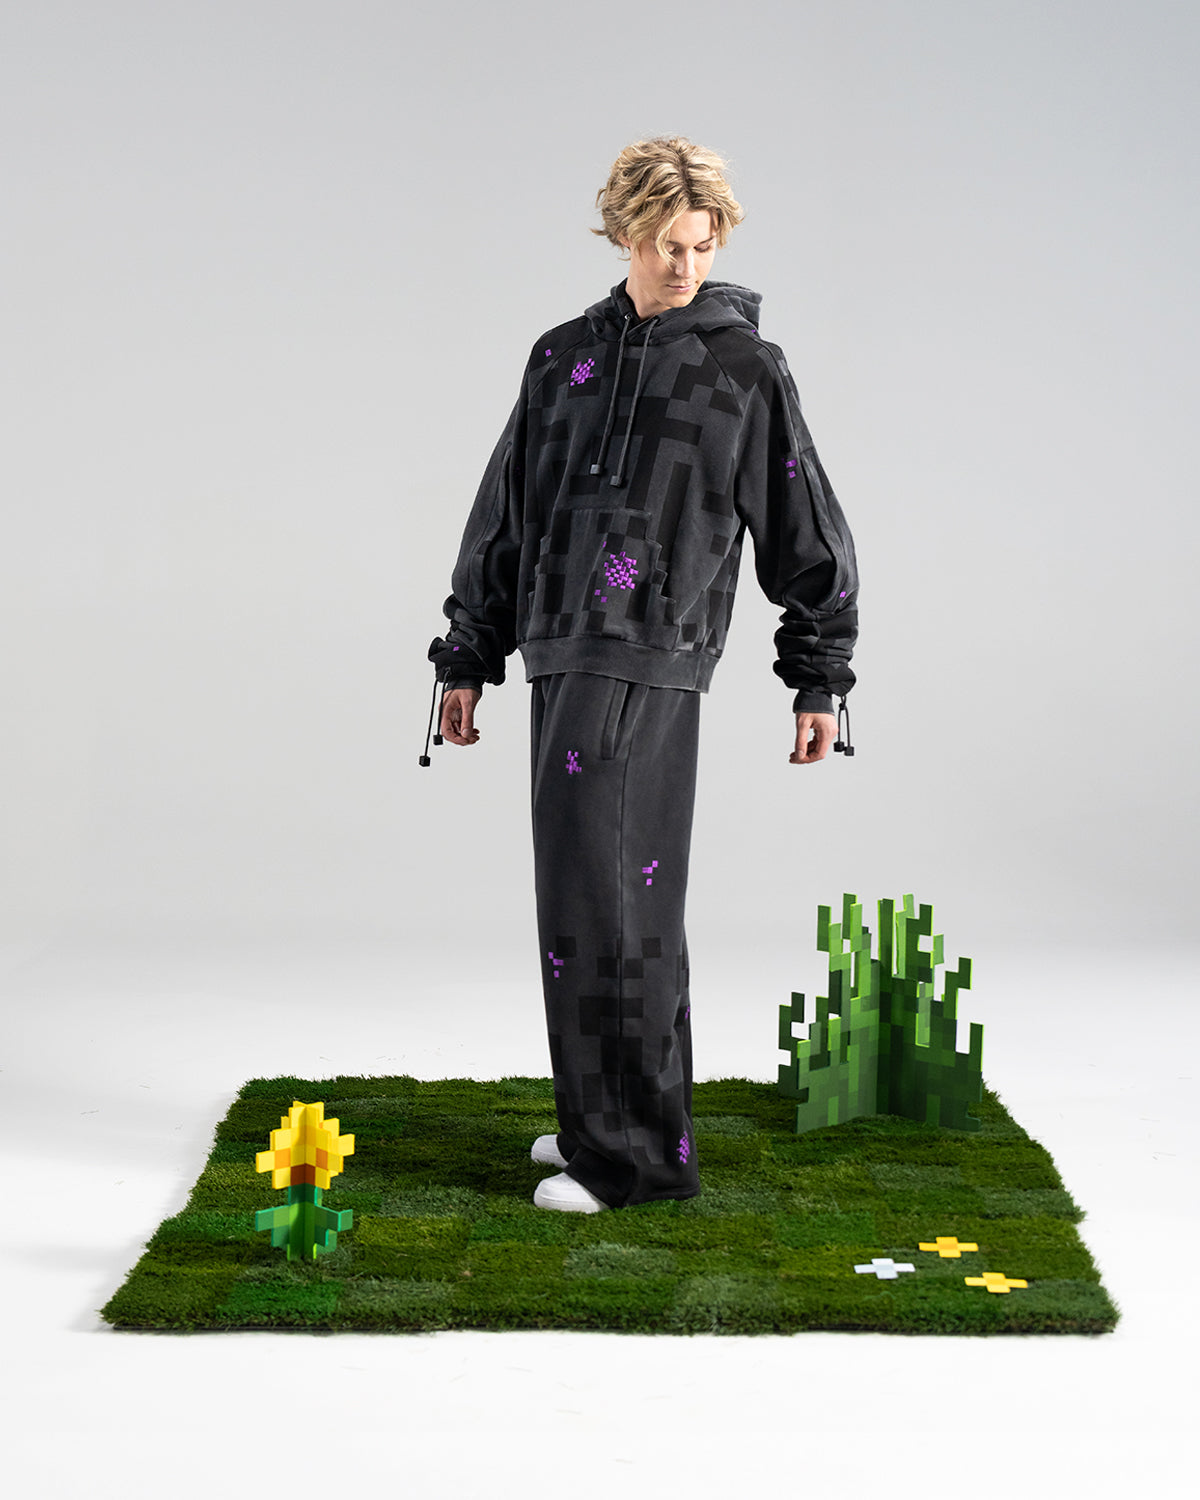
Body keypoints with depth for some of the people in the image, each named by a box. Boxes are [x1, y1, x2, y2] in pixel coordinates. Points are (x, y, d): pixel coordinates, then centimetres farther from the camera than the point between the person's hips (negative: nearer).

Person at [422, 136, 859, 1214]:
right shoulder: (565, 357, 13)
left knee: (598, 896, -9)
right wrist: (469, 659, 17)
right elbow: (504, 515, 18)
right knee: (629, 898, 13)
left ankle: (635, 1153, -1)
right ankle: (612, 1114, 24)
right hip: (563, 658, 5)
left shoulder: (746, 369, 1)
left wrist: (821, 682, 4)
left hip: (650, 663, -5)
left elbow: (809, 535, 5)